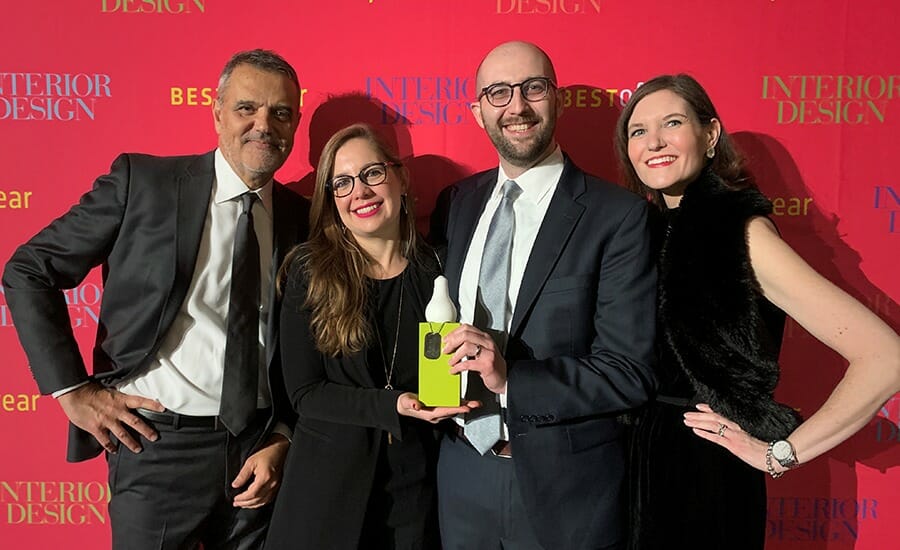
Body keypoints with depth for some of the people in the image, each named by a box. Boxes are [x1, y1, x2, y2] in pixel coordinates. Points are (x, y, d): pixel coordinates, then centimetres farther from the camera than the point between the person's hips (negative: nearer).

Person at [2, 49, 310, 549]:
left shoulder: (302, 218, 2)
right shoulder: (142, 181, -6)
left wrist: (282, 441, -2)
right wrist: (72, 390, -6)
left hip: (259, 448, 3)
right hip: (159, 444, -2)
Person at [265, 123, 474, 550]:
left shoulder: (435, 271, -3)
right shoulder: (309, 271, -7)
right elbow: (304, 392, -10)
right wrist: (393, 407, -22)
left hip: (417, 485, 2)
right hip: (328, 486, -1)